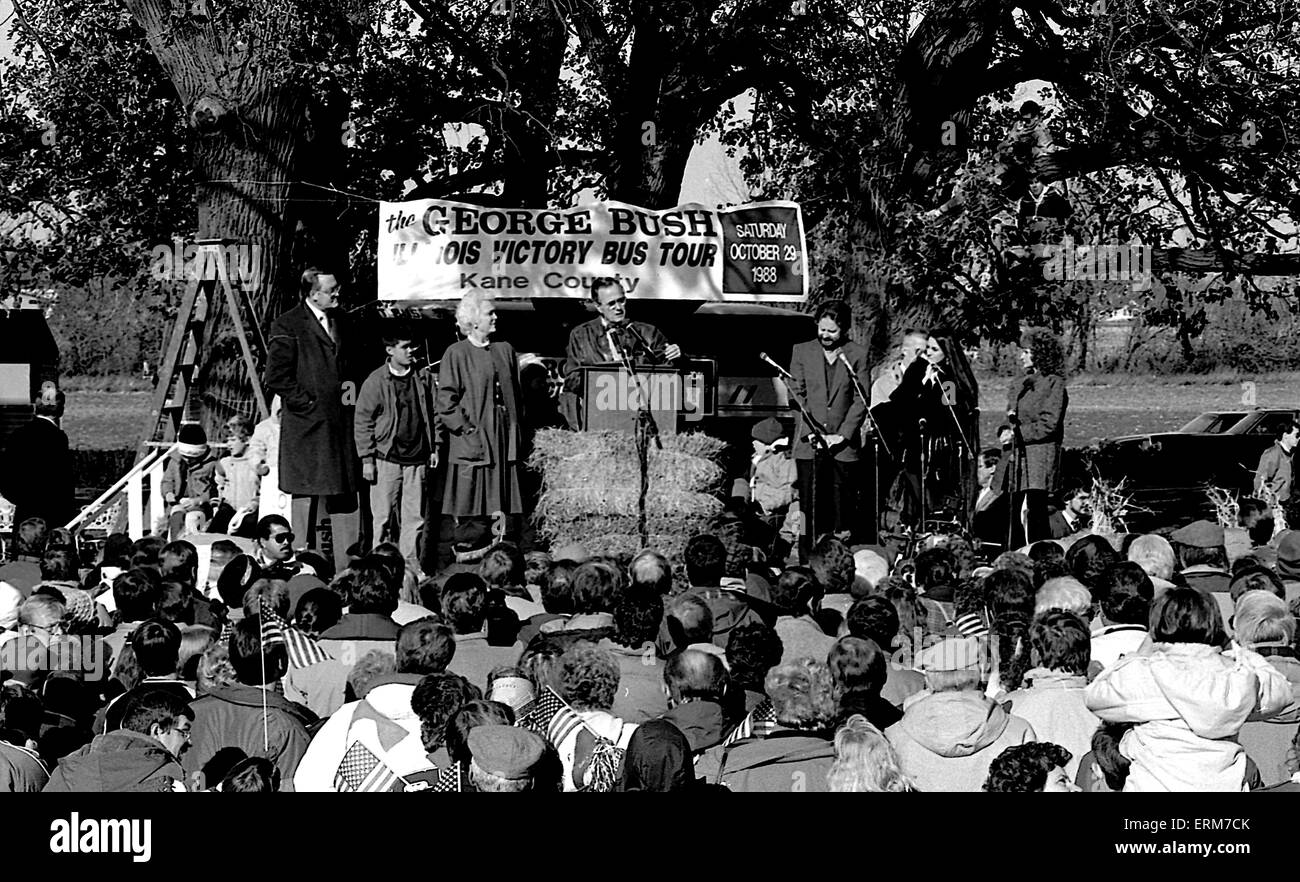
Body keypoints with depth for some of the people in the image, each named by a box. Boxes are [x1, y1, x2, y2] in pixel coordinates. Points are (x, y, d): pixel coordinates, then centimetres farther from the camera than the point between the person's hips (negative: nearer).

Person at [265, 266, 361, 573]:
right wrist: (308, 404, -13)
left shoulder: (340, 323, 16)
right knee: (307, 497, -2)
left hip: (341, 425, 7)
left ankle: (347, 567, 9)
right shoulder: (288, 327, -7)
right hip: (306, 427, -6)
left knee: (346, 500, 5)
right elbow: (276, 377, -12)